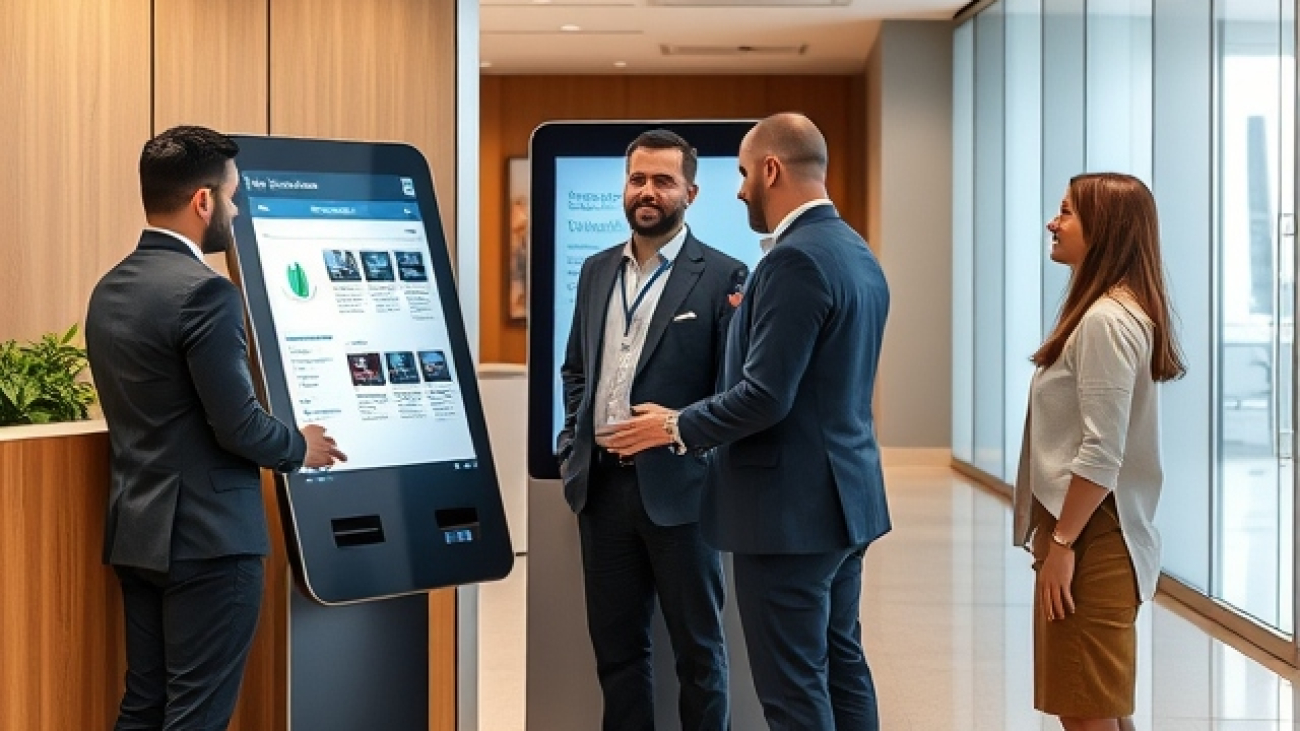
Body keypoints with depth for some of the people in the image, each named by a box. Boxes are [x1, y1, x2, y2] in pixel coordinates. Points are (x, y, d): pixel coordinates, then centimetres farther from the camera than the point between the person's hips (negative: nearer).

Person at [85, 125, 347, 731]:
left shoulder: (109, 290, 10)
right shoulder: (206, 292, -18)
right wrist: (300, 448, 1)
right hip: (207, 538, -9)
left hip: (137, 530, 9)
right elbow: (237, 425, -19)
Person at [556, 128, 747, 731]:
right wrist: (571, 451, 9)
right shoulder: (597, 271, 11)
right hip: (601, 484, 5)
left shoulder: (721, 276, -7)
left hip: (675, 488, -5)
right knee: (615, 644, 14)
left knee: (697, 647, 7)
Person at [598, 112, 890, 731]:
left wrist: (675, 427, -9)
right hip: (845, 496, 10)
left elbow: (765, 395, -23)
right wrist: (752, 320, 20)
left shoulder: (795, 259, -19)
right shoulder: (858, 254, 11)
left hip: (790, 506, -10)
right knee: (841, 666, 16)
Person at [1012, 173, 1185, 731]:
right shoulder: (1121, 312, 15)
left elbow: (1101, 453, -21)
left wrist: (1062, 543, -18)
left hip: (1092, 535, -10)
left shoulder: (1105, 320, -16)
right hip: (1098, 532, 10)